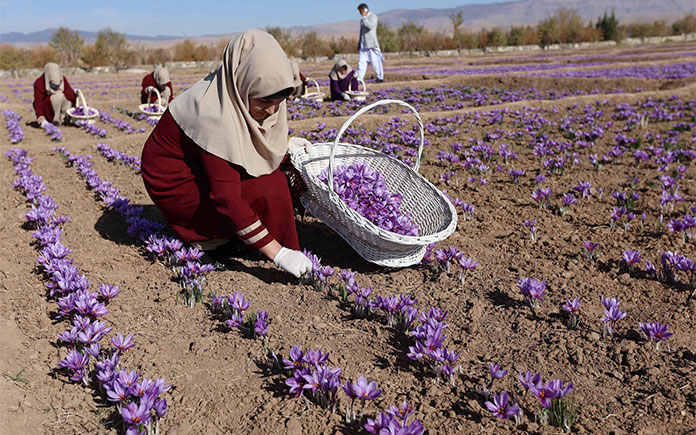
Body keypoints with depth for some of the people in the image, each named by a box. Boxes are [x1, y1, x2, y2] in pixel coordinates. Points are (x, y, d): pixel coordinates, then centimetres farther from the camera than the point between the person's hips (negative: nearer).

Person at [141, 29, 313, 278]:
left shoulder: (238, 91, -8)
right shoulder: (214, 114, -33)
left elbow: (242, 141, 13)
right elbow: (226, 197, -34)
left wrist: (283, 145, -3)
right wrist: (278, 254, -34)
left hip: (202, 167, 9)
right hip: (174, 183, -9)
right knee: (267, 191, -22)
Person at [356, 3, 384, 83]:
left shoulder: (373, 16, -4)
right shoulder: (363, 19, 19)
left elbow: (370, 26, -22)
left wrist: (364, 17, -16)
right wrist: (359, 45, 21)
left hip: (371, 44, -7)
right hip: (363, 44, 7)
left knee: (375, 61, -3)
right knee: (361, 61, -1)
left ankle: (380, 78, 6)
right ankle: (359, 78, -4)